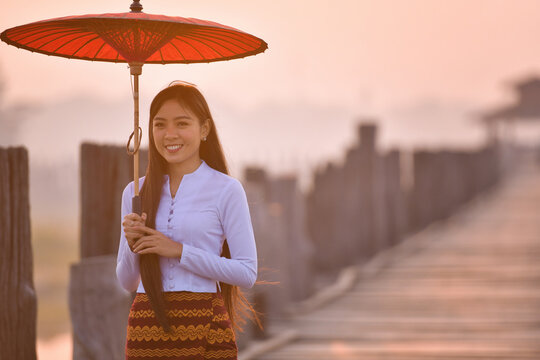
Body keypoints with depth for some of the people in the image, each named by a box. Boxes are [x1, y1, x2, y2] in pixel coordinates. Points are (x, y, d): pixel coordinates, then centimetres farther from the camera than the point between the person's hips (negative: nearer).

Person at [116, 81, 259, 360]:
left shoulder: (226, 190, -3)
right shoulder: (135, 192, 9)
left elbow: (247, 273, -7)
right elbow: (127, 282, 14)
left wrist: (179, 251, -13)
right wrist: (132, 244, -6)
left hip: (203, 326, -3)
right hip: (146, 326, 3)